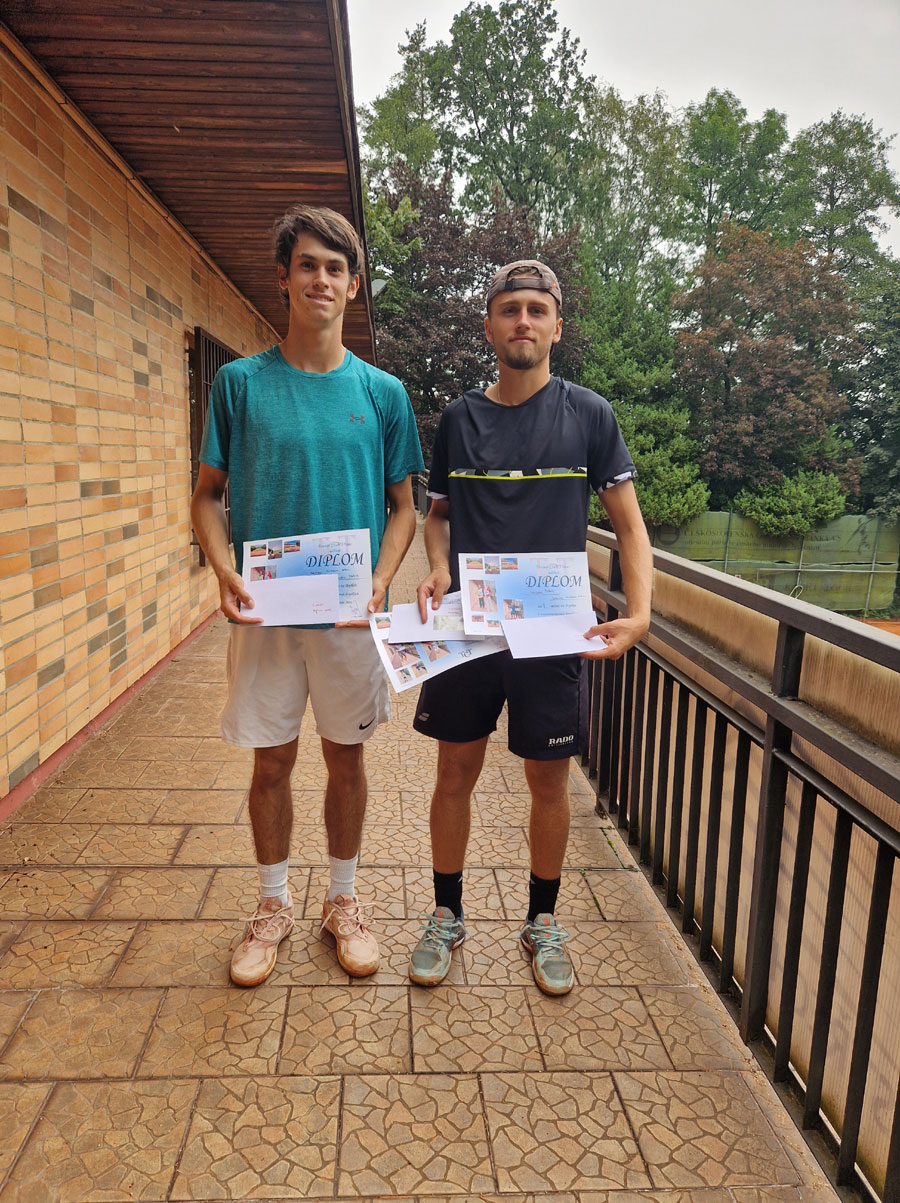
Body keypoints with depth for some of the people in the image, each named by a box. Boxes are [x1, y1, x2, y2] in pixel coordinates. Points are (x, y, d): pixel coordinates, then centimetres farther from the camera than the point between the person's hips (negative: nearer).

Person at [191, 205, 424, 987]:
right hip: (264, 611, 0)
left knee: (346, 757, 11)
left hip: (349, 614, 1)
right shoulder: (240, 382, 1)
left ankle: (343, 903, 32)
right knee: (272, 760, 10)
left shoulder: (382, 393, 2)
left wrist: (379, 584, -13)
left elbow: (403, 507, 4)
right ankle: (274, 906, 32)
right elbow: (208, 494, 4)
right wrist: (224, 570, -15)